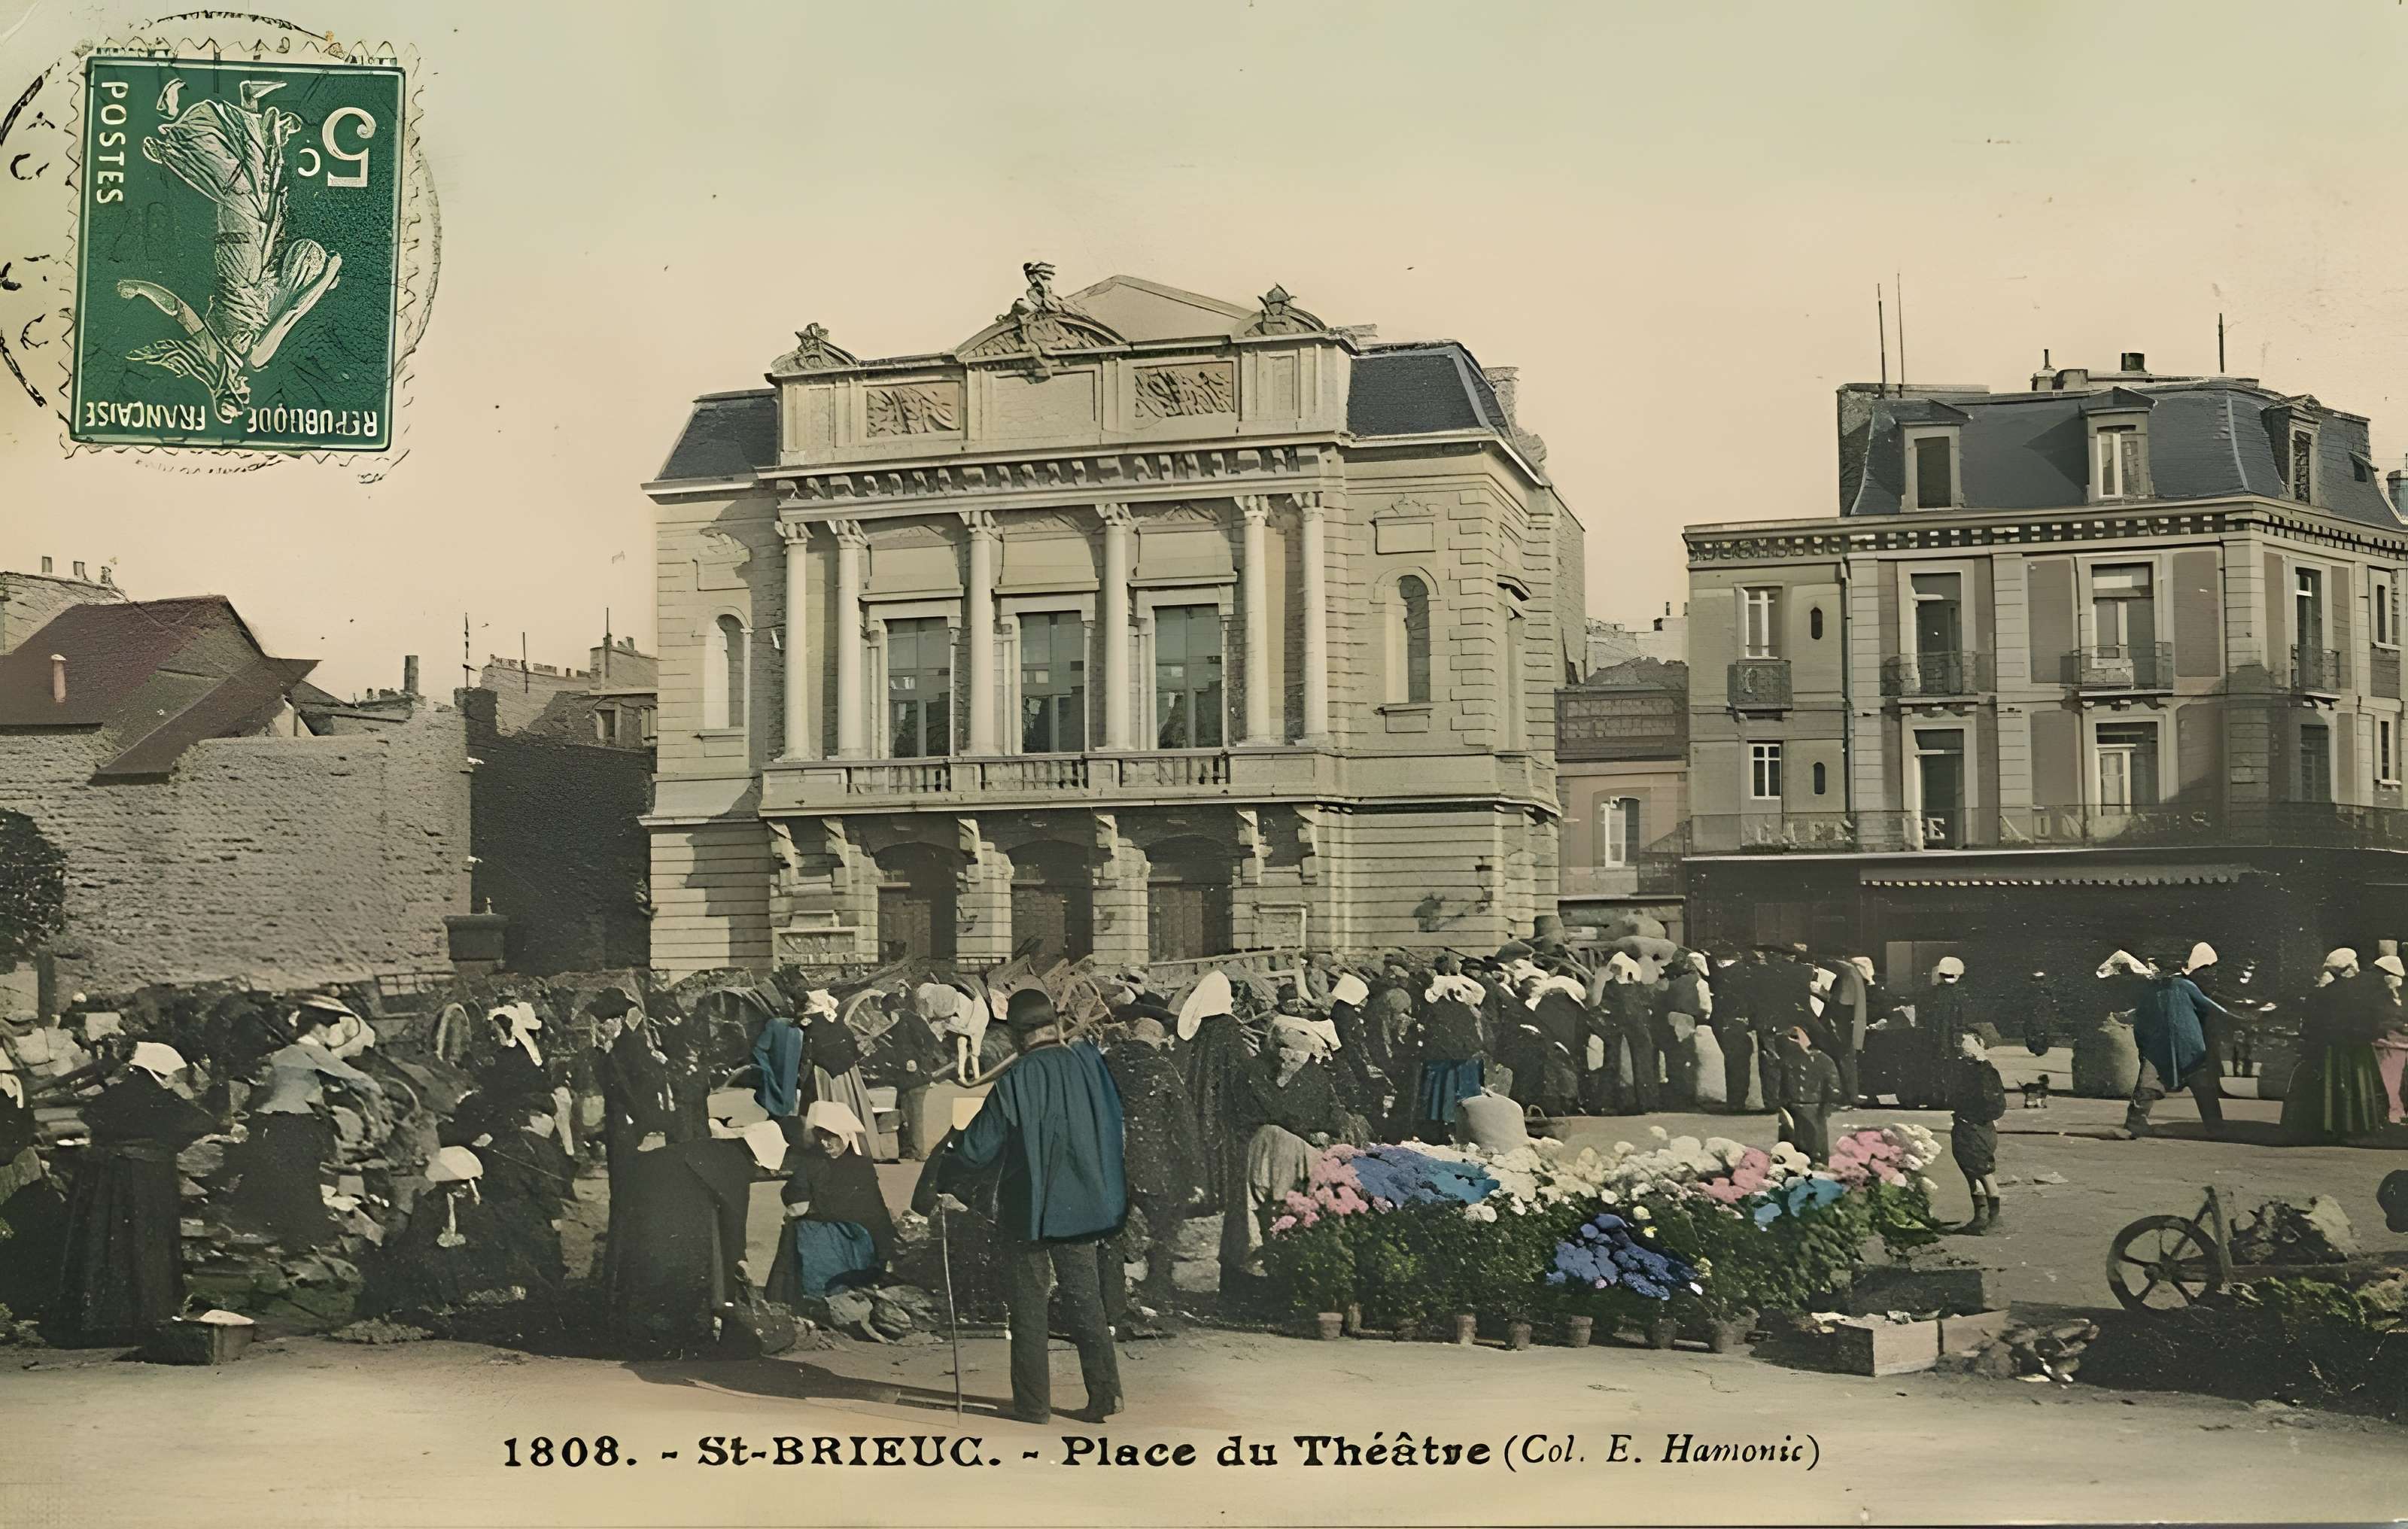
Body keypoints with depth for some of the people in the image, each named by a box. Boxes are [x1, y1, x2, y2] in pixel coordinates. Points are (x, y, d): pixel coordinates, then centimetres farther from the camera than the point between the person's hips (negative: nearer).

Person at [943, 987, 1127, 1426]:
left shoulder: (1016, 1081, -19)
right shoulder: (1089, 1062, -6)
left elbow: (976, 1150, -13)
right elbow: (1114, 1123, 10)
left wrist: (951, 1150, 6)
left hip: (1029, 1208, -4)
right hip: (1083, 1203, 4)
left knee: (1029, 1306, 7)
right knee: (1085, 1297, 14)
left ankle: (1033, 1403, 11)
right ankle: (1104, 1389, 10)